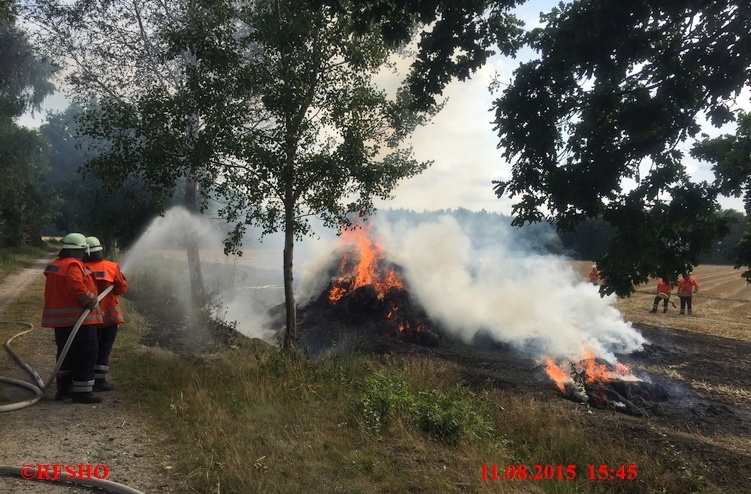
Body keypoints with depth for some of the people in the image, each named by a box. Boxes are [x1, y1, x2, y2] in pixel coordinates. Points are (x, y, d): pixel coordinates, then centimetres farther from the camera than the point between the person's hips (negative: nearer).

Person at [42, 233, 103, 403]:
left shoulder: (55, 265, 15)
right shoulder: (73, 265, -16)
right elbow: (77, 287, -29)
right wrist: (92, 302, -18)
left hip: (61, 319, 10)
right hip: (77, 319, -10)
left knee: (66, 354, 17)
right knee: (85, 355, -4)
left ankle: (64, 389, 24)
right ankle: (81, 392, -3)